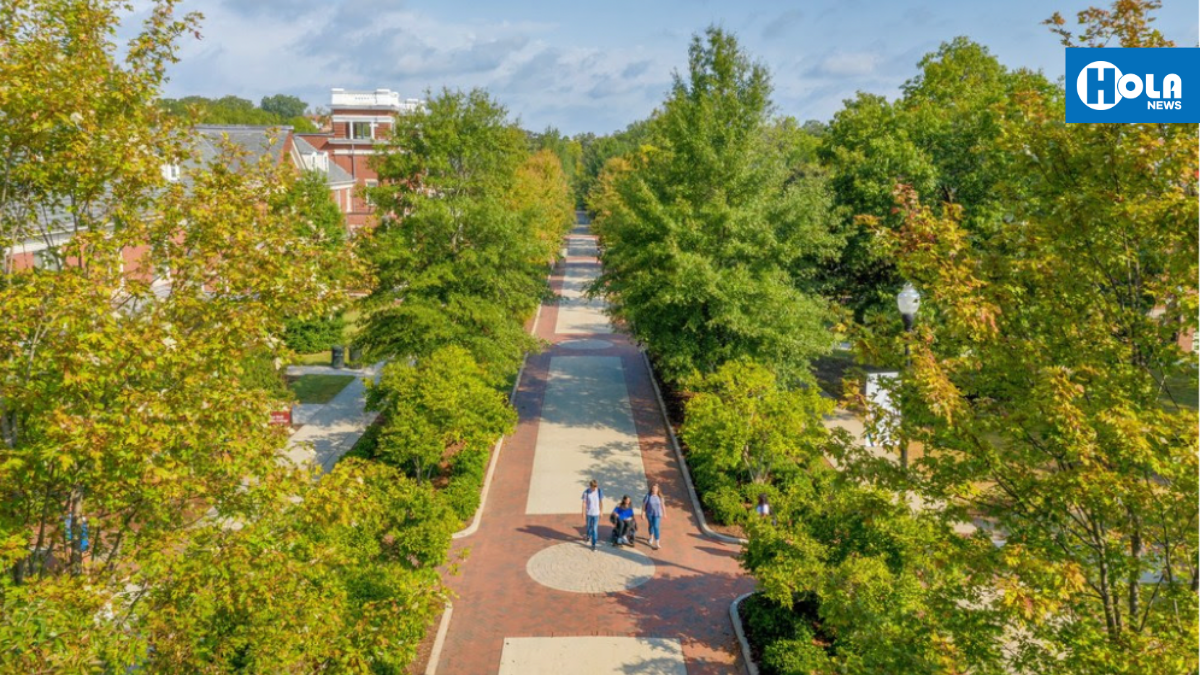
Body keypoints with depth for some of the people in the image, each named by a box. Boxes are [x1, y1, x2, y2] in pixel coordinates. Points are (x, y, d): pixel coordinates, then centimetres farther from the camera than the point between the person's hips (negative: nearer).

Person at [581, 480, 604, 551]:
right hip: (588, 513, 0)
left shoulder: (599, 492, -11)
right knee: (589, 526, 20)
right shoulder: (586, 492, -15)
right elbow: (584, 503, -10)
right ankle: (588, 536, 51)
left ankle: (593, 545, 7)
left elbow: (601, 502, 0)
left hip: (596, 513, 0)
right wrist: (583, 514, -7)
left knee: (595, 529, -2)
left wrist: (601, 512, 6)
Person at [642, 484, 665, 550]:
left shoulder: (659, 496, -16)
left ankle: (657, 543, -3)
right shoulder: (648, 495, -19)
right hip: (649, 513, 1)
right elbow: (644, 504, -11)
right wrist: (643, 513, -8)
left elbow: (662, 505, -4)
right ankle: (651, 537, 50)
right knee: (650, 525, 22)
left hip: (657, 514, -1)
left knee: (656, 527, -8)